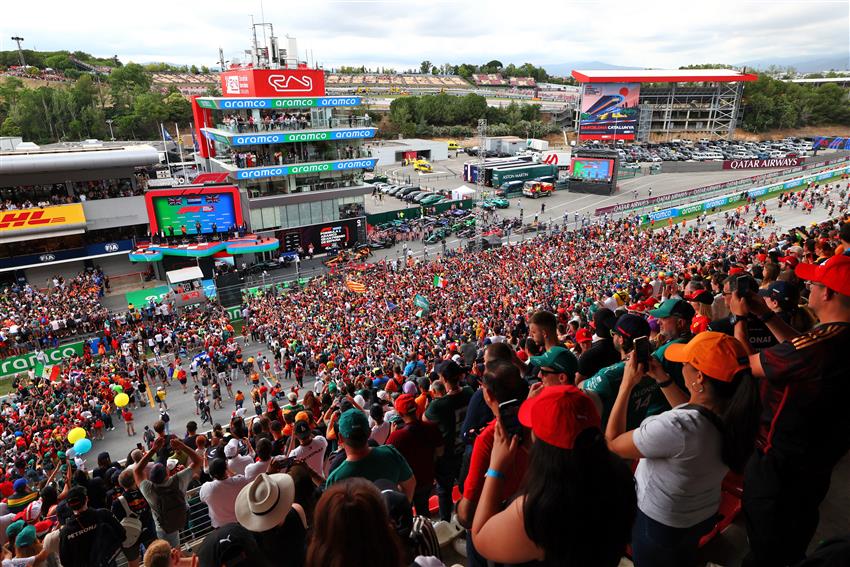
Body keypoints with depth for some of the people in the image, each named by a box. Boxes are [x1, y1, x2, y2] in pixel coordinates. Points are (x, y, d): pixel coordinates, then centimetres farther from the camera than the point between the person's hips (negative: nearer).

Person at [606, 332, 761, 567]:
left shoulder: (674, 427, -42)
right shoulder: (734, 413, -18)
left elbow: (613, 441, -26)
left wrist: (627, 384, -22)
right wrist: (662, 379, -1)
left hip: (661, 524, -5)